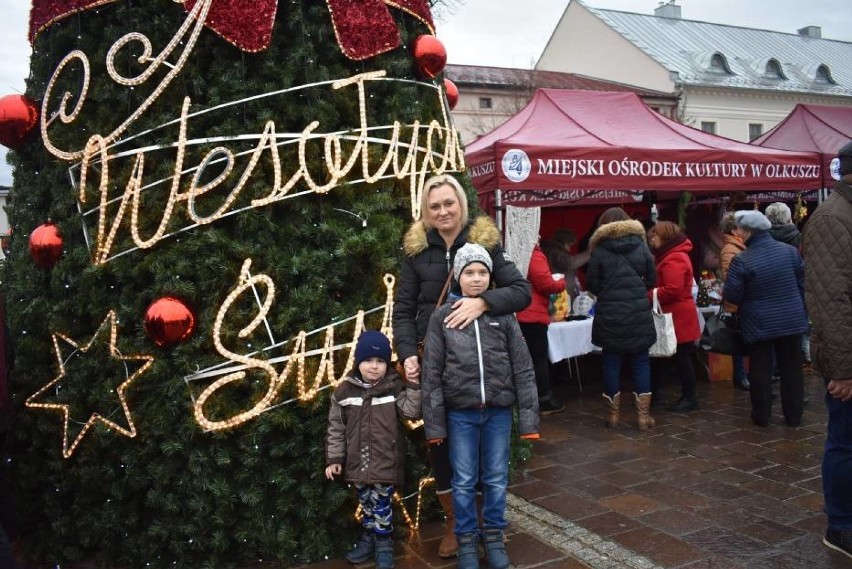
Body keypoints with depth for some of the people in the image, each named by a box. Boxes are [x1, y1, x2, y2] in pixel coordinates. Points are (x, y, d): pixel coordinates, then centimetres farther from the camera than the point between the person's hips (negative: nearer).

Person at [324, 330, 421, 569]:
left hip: (385, 462, -3)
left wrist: (413, 384, -23)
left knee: (381, 504, 4)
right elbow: (336, 428, 3)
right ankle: (369, 540, 35)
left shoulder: (395, 387, -6)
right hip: (358, 463, 3)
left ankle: (384, 545, 21)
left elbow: (412, 411, -17)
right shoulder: (344, 390, -2)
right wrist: (334, 458, 2)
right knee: (366, 504, 17)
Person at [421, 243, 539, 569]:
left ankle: (494, 537, 32)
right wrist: (434, 423, -4)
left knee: (496, 480, 13)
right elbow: (432, 373, -3)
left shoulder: (503, 315, -1)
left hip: (499, 411, 1)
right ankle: (466, 541, 29)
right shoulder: (442, 317, -4)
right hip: (460, 413, -1)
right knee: (464, 482, 11)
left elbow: (523, 368, 0)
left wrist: (528, 417, -4)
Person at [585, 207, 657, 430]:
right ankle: (643, 415, 11)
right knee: (641, 362, 10)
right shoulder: (641, 246, 3)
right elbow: (651, 279, 6)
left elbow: (592, 285, -2)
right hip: (639, 315, 2)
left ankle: (613, 414, 15)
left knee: (611, 363, 8)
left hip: (609, 316, -1)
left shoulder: (599, 251, -4)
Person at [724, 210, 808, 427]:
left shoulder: (742, 260, -17)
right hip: (792, 320, 4)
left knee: (761, 370, 7)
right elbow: (802, 283, 7)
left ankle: (761, 416, 15)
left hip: (759, 324, -3)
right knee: (792, 368, 11)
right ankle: (794, 415, 19)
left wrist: (750, 296, 9)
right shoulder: (790, 251, -3)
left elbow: (732, 296, -14)